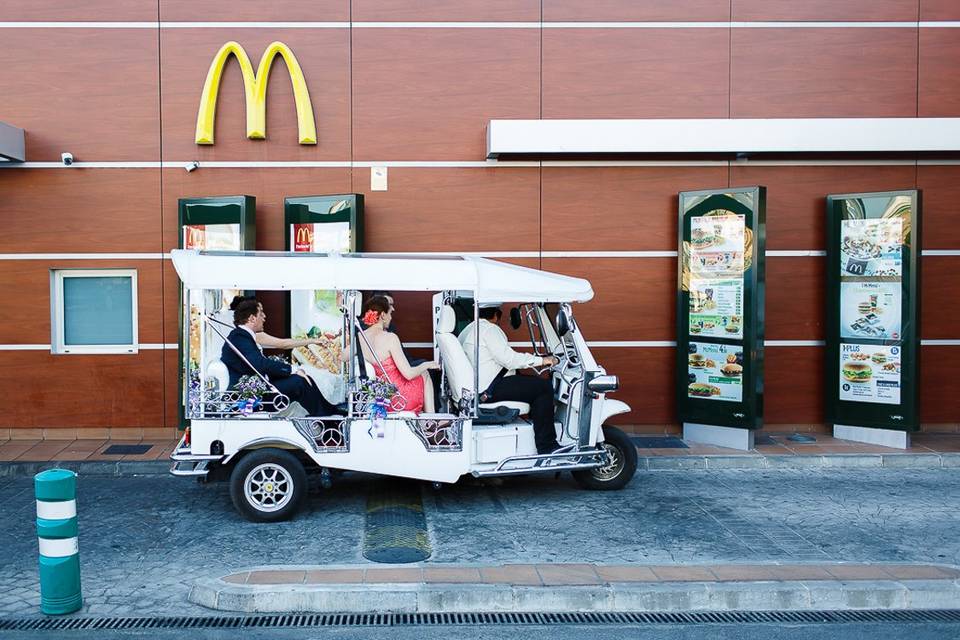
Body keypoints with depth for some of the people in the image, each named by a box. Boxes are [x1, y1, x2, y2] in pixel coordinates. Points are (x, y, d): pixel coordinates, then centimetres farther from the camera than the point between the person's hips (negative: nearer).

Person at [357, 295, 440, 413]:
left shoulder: (360, 337, -6)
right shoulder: (390, 338, -23)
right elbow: (408, 374, -23)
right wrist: (427, 365, -2)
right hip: (400, 398, -7)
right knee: (424, 374, 23)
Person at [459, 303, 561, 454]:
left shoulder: (469, 329, 19)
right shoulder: (489, 329, -12)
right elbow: (509, 359, -19)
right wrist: (541, 360, -13)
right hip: (488, 390, -11)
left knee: (535, 383, 19)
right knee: (544, 387, -13)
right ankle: (546, 447, -11)